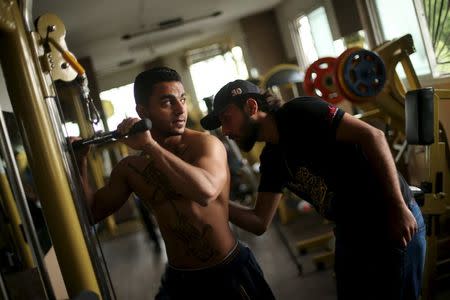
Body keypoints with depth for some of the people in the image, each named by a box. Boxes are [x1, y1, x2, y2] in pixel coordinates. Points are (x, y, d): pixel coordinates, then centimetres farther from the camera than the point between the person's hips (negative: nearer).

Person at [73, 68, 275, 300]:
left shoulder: (206, 144, -15)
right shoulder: (130, 168, -2)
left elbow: (206, 191, -35)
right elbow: (92, 212, 5)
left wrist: (150, 146, -31)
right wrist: (79, 163, -7)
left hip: (231, 272, -3)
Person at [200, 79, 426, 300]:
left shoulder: (298, 113, -15)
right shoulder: (271, 159, 6)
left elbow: (372, 135, -21)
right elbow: (259, 222, 7)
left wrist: (399, 209, -23)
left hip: (392, 225, -7)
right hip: (349, 235, 8)